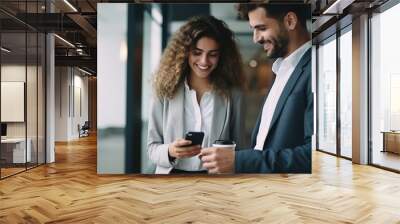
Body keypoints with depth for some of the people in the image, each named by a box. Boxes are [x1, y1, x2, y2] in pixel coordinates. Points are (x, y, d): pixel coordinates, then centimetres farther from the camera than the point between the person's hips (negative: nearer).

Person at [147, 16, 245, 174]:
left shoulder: (232, 93, -5)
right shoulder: (166, 91, -6)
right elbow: (152, 146, -3)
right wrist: (169, 151, -20)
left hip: (216, 173, 0)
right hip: (172, 171, 0)